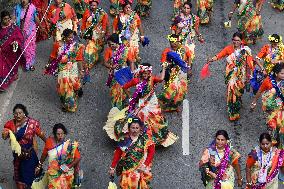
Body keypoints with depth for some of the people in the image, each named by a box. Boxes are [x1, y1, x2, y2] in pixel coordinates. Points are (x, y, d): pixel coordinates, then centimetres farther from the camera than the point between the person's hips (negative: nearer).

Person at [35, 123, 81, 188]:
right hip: (53, 174, 2)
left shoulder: (70, 145, -15)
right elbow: (44, 154, 8)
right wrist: (39, 166, 17)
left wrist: (69, 167, -20)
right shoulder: (49, 142, -8)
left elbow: (78, 157, -10)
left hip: (66, 174, -2)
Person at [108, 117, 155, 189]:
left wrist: (145, 165, -13)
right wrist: (112, 167, 1)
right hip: (127, 169, 1)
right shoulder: (124, 139, 1)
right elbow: (117, 154, 3)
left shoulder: (145, 139, -2)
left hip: (141, 169, -1)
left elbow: (151, 152, -4)